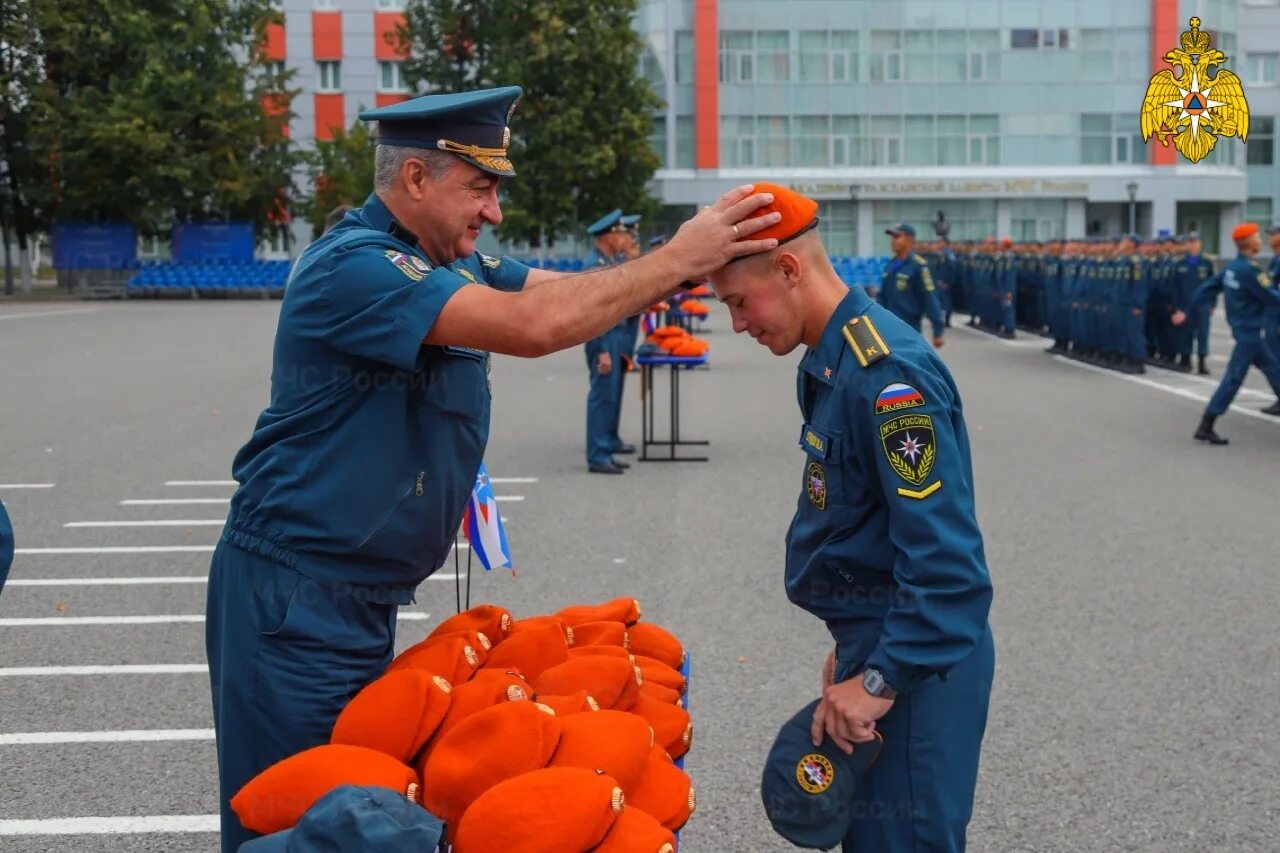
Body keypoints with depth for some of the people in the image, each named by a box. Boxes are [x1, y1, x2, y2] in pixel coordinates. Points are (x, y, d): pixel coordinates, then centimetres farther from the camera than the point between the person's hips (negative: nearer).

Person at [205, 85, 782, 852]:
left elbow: (569, 290, 2)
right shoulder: (354, 266, -21)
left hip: (365, 598, 9)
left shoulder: (451, 263, 9)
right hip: (294, 595, -9)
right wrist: (676, 259, -24)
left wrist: (697, 261, -12)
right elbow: (531, 326, -30)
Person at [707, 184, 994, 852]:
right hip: (875, 643, 10)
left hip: (913, 660, -10)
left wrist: (881, 681, -23)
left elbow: (947, 559, -27)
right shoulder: (830, 362, 9)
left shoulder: (886, 374, -23)